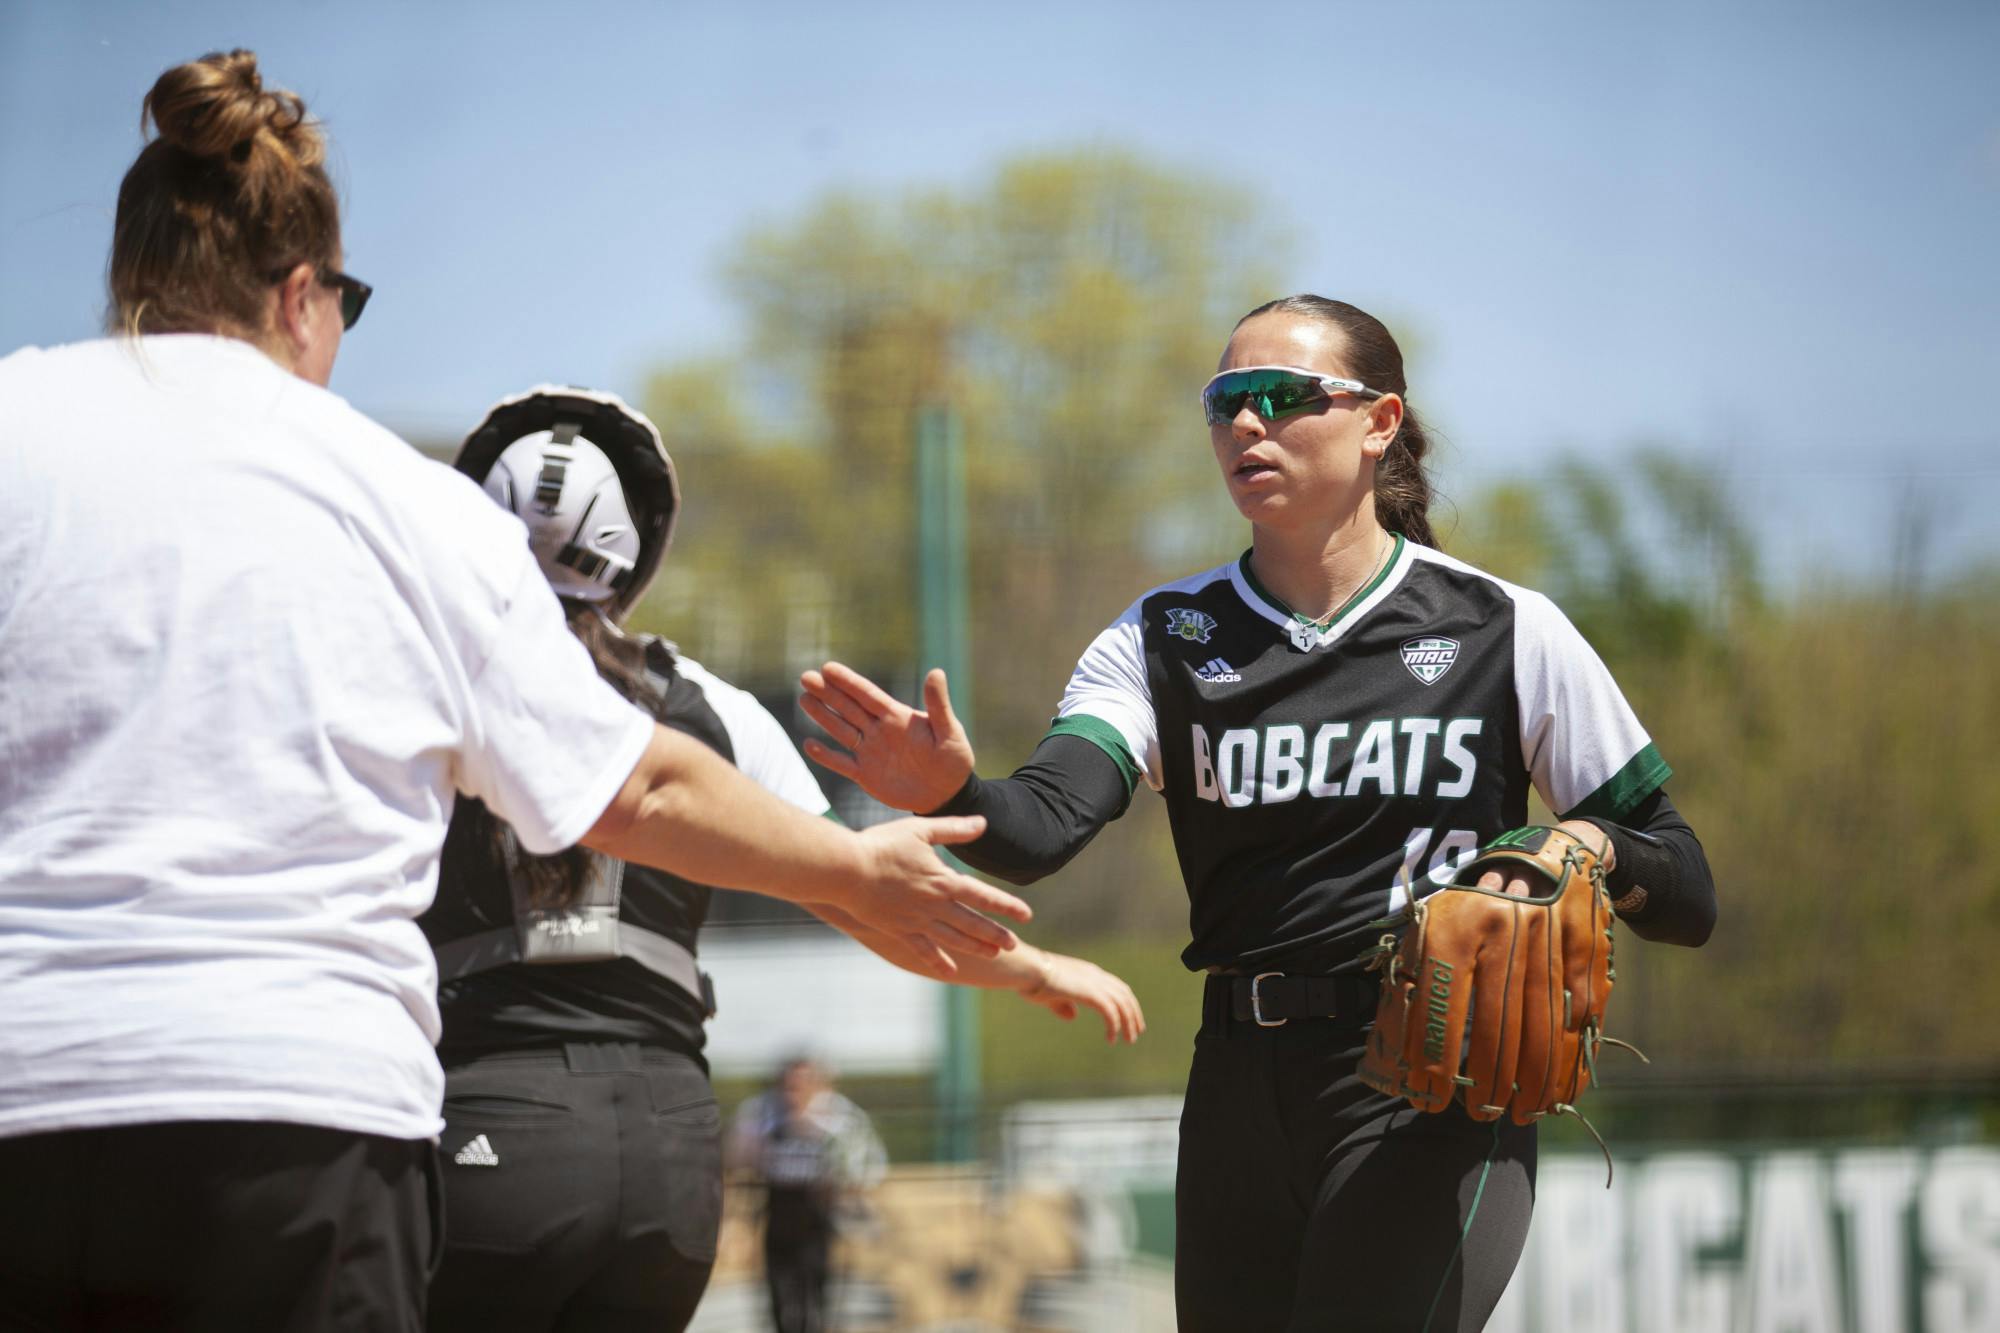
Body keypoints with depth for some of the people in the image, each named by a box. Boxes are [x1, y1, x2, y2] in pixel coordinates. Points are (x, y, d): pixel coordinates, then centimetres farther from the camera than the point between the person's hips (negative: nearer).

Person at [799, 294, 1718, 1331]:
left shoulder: (1505, 631, 2)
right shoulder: (1166, 639, 8)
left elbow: (1687, 898, 6)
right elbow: (1045, 823, -12)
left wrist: (1588, 851, -15)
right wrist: (950, 795, -34)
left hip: (1430, 1099, -4)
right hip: (1240, 1094, 4)